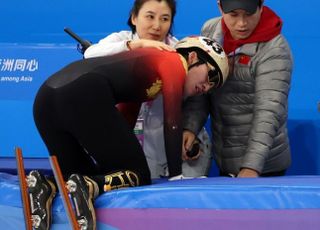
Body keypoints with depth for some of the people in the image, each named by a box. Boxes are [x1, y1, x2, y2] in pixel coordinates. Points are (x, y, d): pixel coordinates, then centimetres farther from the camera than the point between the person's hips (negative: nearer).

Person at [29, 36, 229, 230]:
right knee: (138, 175, 5)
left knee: (83, 175, 23)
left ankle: (46, 185, -7)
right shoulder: (173, 62, 13)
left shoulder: (148, 62, 35)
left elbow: (122, 125, 34)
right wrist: (176, 176, 3)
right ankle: (87, 187, -21)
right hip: (84, 97, -8)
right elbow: (172, 122, 2)